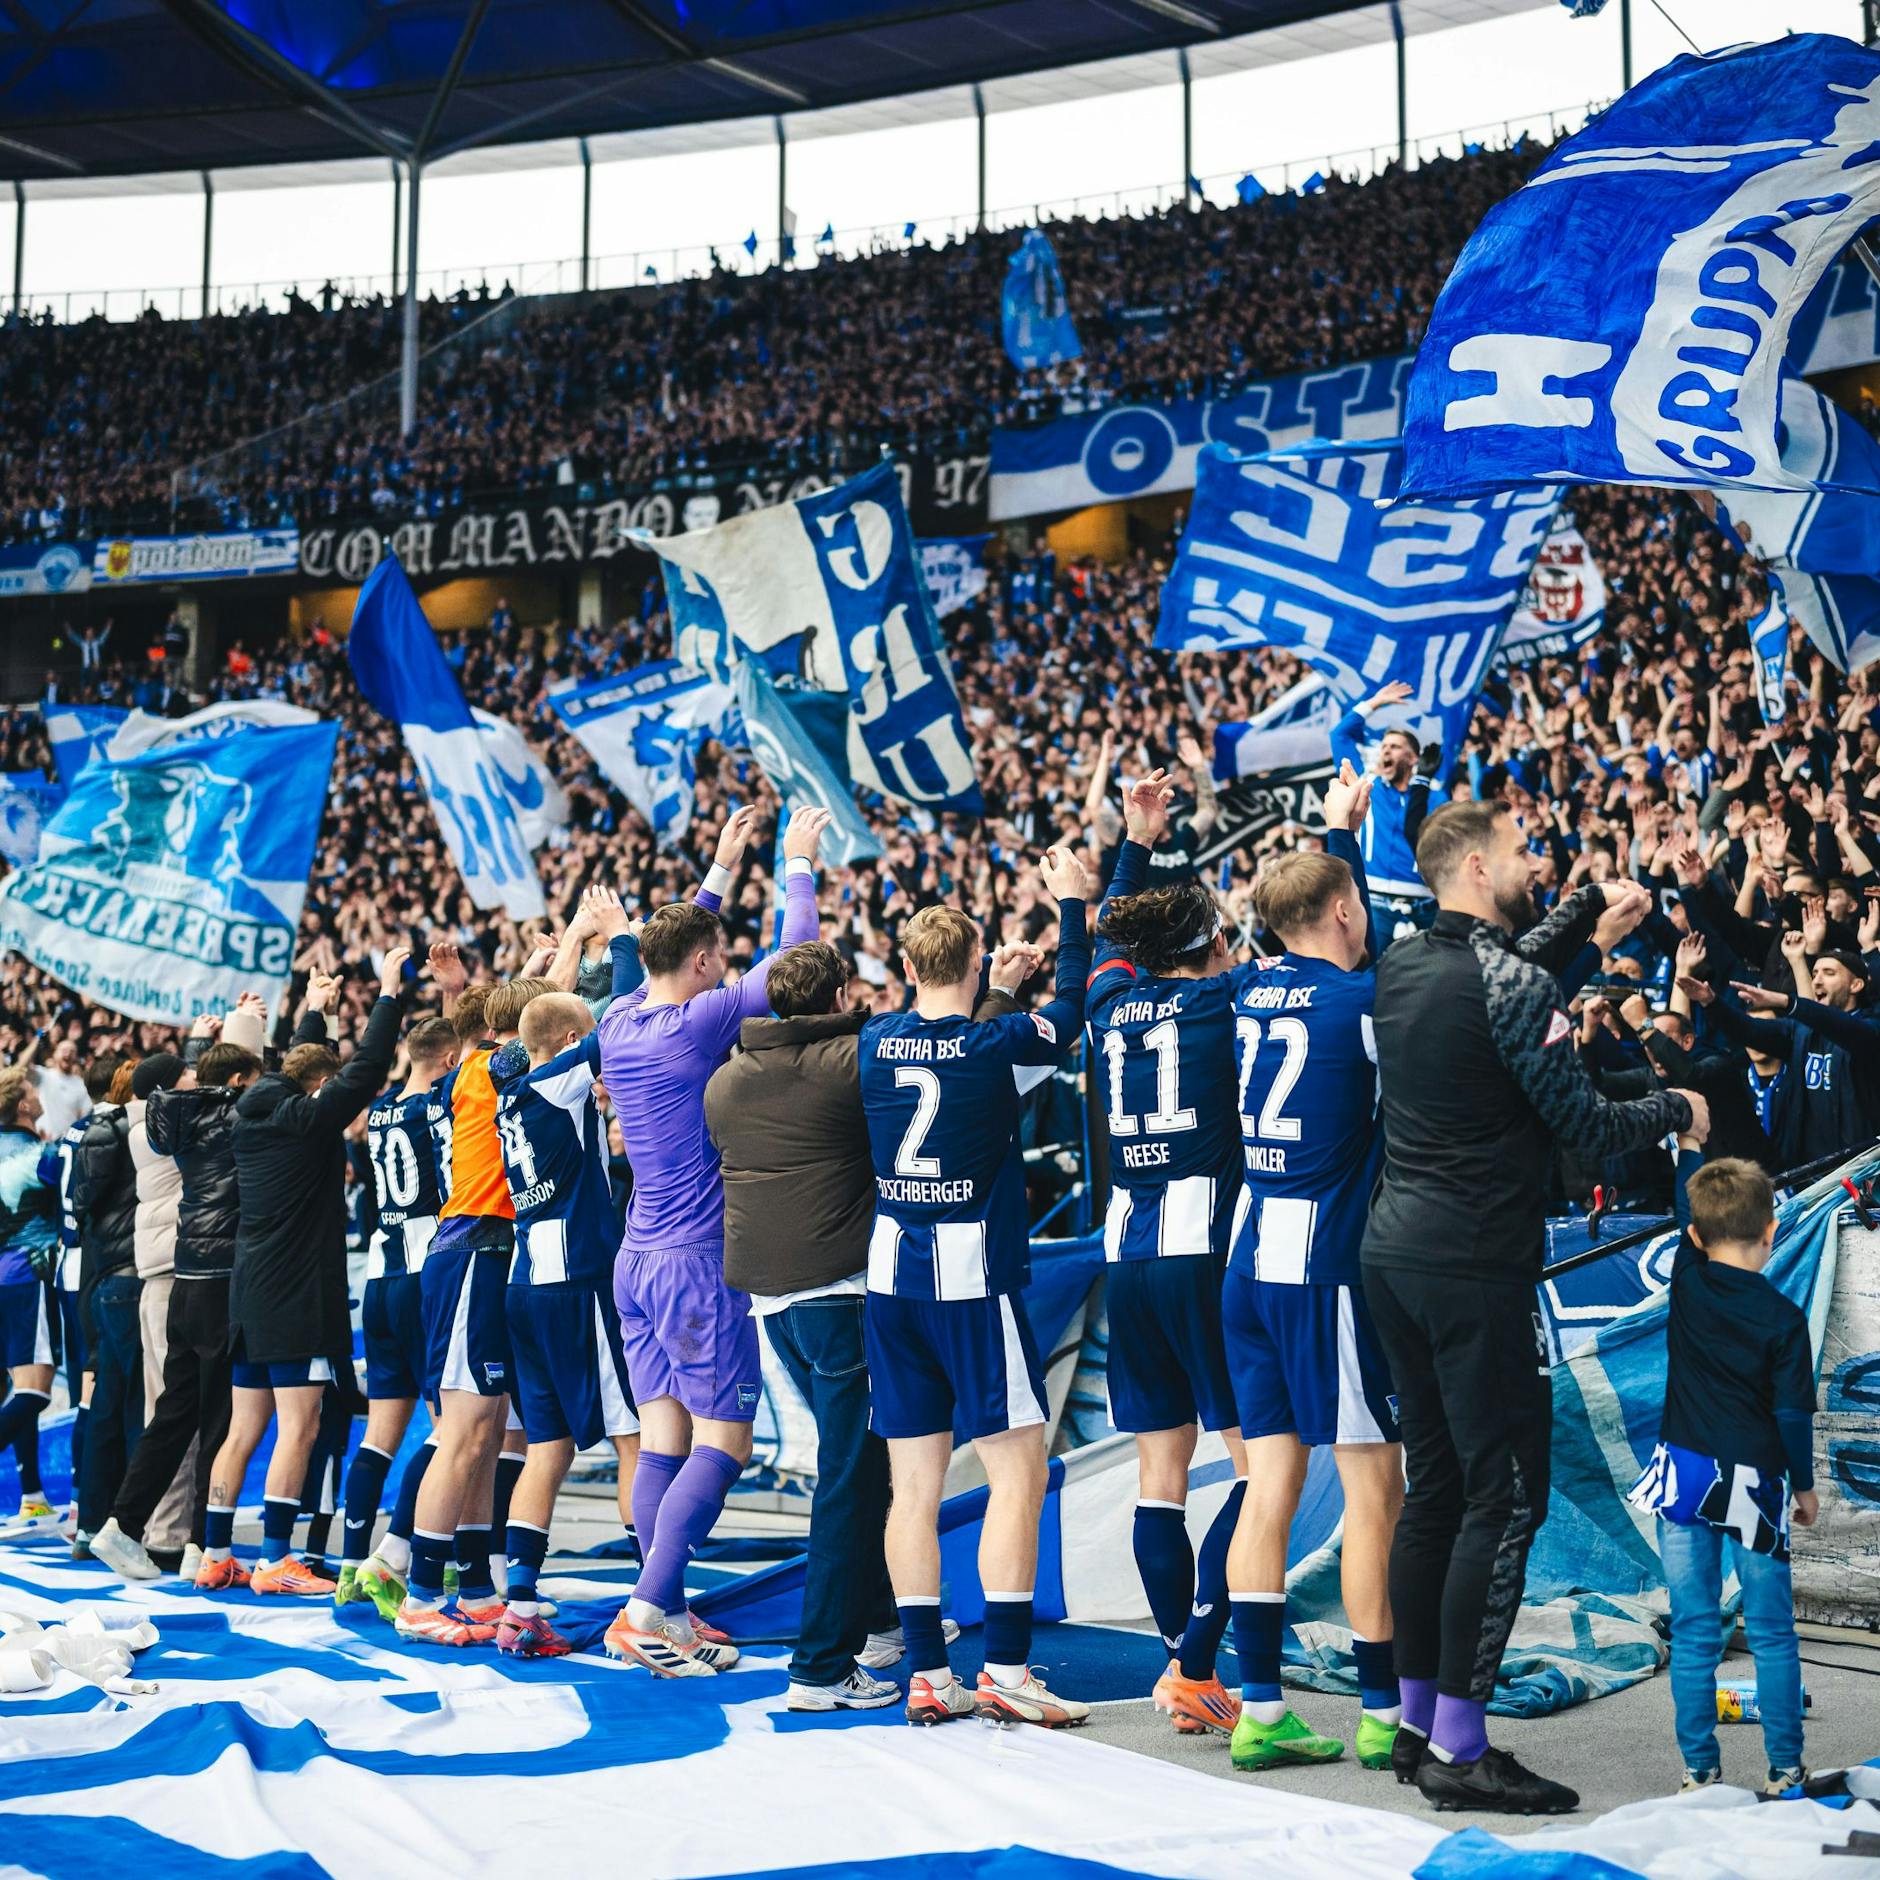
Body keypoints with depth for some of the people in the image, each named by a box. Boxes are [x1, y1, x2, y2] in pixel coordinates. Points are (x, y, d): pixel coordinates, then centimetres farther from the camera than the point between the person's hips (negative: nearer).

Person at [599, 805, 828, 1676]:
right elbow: (791, 953, -7)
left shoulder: (619, 1022, 6)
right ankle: (649, 1609, -9)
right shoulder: (698, 1023, -14)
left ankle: (666, 1617, 10)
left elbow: (673, 946, 27)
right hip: (698, 1262, -8)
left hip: (636, 1260, 8)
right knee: (722, 1444, -3)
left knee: (663, 1442, 8)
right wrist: (798, 864, 7)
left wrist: (720, 869, 32)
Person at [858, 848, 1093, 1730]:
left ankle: (926, 1673, 10)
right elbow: (1072, 1007, 8)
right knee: (1017, 1471, 0)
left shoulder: (875, 1040, 3)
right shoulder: (997, 1044, -10)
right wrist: (1071, 906, 16)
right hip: (972, 1277, -5)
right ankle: (1005, 1669, -3)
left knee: (913, 1482, 7)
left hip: (891, 1276, 5)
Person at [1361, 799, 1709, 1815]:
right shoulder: (1516, 989, -15)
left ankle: (1418, 1723, 20)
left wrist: (1591, 908, 30)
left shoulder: (1400, 964, 9)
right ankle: (1459, 1750, -2)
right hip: (1475, 1271, -9)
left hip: (1395, 1254, 9)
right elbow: (1586, 1127, -11)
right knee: (1506, 1496, -3)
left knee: (1433, 1487, 14)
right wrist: (1676, 1106, 7)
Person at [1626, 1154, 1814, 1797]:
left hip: (1684, 1473, 2)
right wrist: (1805, 1484, 8)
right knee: (1772, 1633, 9)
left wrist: (1688, 1146, 28)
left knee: (1692, 1631, 6)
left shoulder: (1688, 1281, -3)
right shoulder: (1783, 1318, -9)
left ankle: (1699, 1769, 7)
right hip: (1755, 1481, -2)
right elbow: (1793, 1413, -6)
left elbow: (1687, 1216, 16)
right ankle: (1785, 1768, 12)